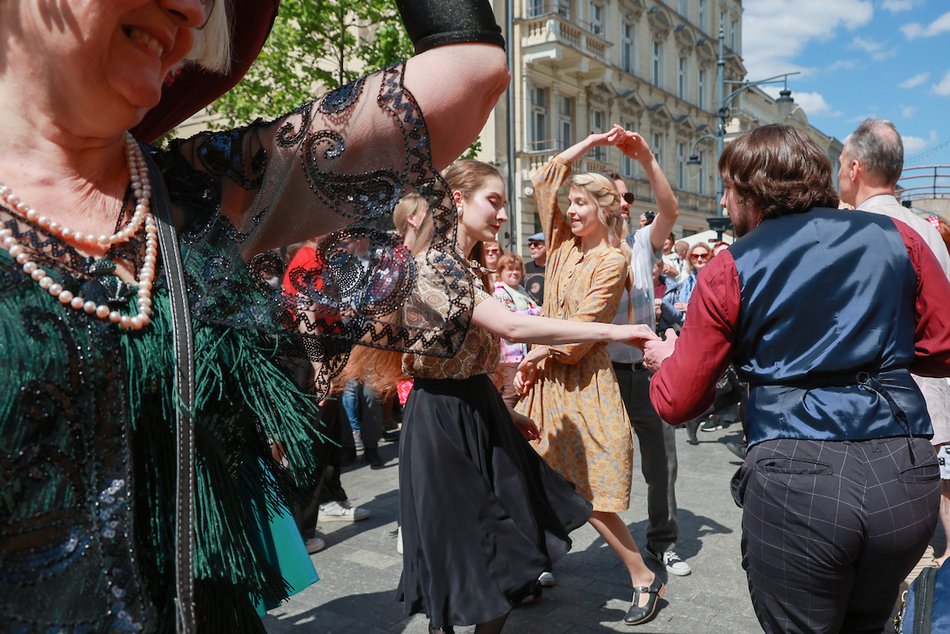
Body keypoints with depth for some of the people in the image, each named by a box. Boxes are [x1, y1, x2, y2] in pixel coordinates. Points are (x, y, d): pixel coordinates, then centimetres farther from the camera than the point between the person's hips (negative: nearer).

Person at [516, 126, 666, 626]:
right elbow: (544, 182, 10)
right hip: (547, 380, 7)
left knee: (591, 496, -2)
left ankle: (645, 579, 18)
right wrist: (593, 141, 10)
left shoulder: (612, 261, -8)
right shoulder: (564, 243, 10)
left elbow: (578, 334, -13)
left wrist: (536, 357, -3)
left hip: (584, 383, -6)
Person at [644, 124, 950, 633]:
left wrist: (667, 358, 23)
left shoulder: (732, 269, 0)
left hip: (795, 477, -3)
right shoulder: (895, 237, 7)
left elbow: (676, 404, 2)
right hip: (907, 472, 4)